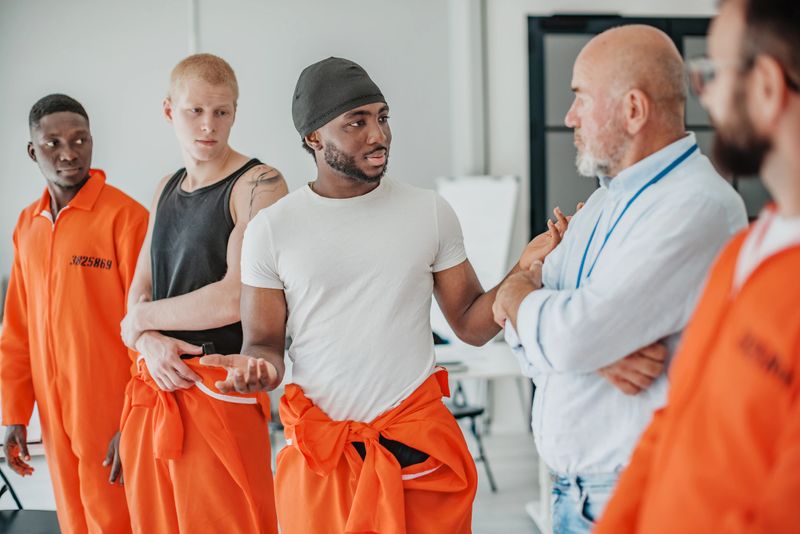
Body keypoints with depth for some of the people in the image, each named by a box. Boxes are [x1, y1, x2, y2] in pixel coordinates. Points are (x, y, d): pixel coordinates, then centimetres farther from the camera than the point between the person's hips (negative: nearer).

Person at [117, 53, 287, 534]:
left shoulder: (258, 184, -9)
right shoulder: (167, 189, 15)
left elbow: (237, 298, -18)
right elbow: (139, 291, 15)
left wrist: (140, 321, -4)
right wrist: (149, 343, -8)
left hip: (218, 395, -7)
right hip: (154, 392, 7)